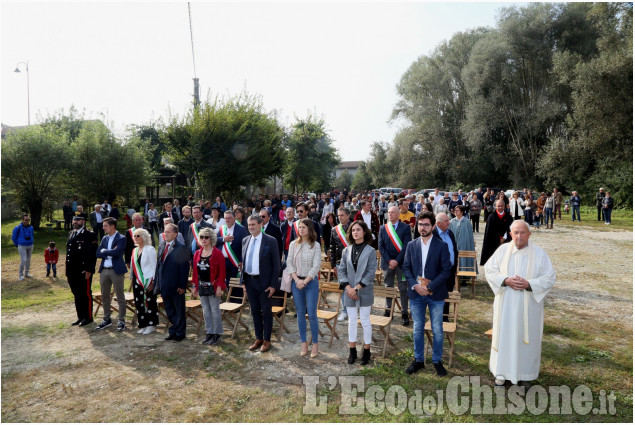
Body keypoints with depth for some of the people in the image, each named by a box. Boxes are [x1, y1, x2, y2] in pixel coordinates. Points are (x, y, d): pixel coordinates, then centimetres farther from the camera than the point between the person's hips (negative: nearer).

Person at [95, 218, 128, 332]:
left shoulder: (121, 238, -7)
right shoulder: (104, 239, 13)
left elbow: (116, 252, -20)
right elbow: (98, 254, 4)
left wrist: (104, 251, -5)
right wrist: (110, 252, -10)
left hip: (116, 270, -7)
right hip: (104, 270, 7)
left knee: (120, 297, 1)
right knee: (105, 296, 14)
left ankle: (121, 321, 9)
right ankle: (106, 319, 27)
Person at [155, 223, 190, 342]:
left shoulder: (181, 248, -13)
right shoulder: (161, 246, 9)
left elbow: (185, 268, -14)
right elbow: (158, 264, 15)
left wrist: (182, 286, -16)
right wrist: (157, 282, 11)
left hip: (176, 286, -6)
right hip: (164, 285, 7)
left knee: (179, 311, 8)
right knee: (169, 310, 17)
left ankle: (180, 333, 21)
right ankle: (172, 331, 31)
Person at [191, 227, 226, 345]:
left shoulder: (217, 253, -8)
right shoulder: (197, 254, 9)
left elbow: (222, 271, -10)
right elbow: (194, 271, 13)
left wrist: (219, 287, -15)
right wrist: (195, 286, 9)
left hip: (213, 286, -5)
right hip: (202, 286, 6)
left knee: (215, 310, 1)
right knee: (206, 310, 13)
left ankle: (217, 334, 11)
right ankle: (209, 333, 24)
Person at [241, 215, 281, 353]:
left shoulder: (270, 241, -10)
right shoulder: (245, 240, 7)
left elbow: (276, 264, -9)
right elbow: (243, 260, 15)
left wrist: (273, 285, -12)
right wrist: (243, 280, 8)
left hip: (264, 281, -5)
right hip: (249, 280, 5)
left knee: (266, 312, 6)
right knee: (254, 311, 14)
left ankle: (267, 340, 21)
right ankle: (258, 338, 29)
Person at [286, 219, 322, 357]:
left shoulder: (315, 245, -4)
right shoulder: (293, 244, 5)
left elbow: (316, 266, -8)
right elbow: (289, 263, 3)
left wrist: (305, 281, -13)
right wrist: (297, 280, -9)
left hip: (311, 282, -3)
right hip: (296, 282, 3)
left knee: (312, 314, -3)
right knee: (300, 314, 9)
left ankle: (315, 344, 11)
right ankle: (303, 343, 19)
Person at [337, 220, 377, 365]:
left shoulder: (370, 250, -6)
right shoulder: (347, 250, 5)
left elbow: (371, 273, -10)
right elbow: (341, 270, 4)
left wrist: (357, 288, -14)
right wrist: (348, 287, -10)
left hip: (365, 292, -3)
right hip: (349, 292, 3)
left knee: (365, 321, 6)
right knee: (352, 321, 11)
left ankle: (366, 352, 19)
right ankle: (352, 351, 23)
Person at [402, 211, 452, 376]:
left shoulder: (442, 246, -4)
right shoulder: (411, 245, 5)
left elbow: (446, 270, -8)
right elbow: (406, 268, 4)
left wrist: (430, 287, -16)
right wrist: (415, 285, -11)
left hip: (436, 294, -2)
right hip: (416, 294, 3)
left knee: (437, 330, 7)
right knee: (417, 329, 12)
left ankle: (437, 361, 25)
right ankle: (418, 360, 27)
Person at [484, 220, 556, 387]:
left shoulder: (539, 253, -4)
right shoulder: (502, 250, 0)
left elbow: (549, 278, -5)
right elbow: (490, 270, 0)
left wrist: (528, 284, -19)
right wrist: (506, 280, -16)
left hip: (529, 306, -1)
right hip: (505, 304, 1)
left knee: (527, 337, 7)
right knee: (504, 335, 9)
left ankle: (525, 375, 24)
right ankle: (502, 372, 24)